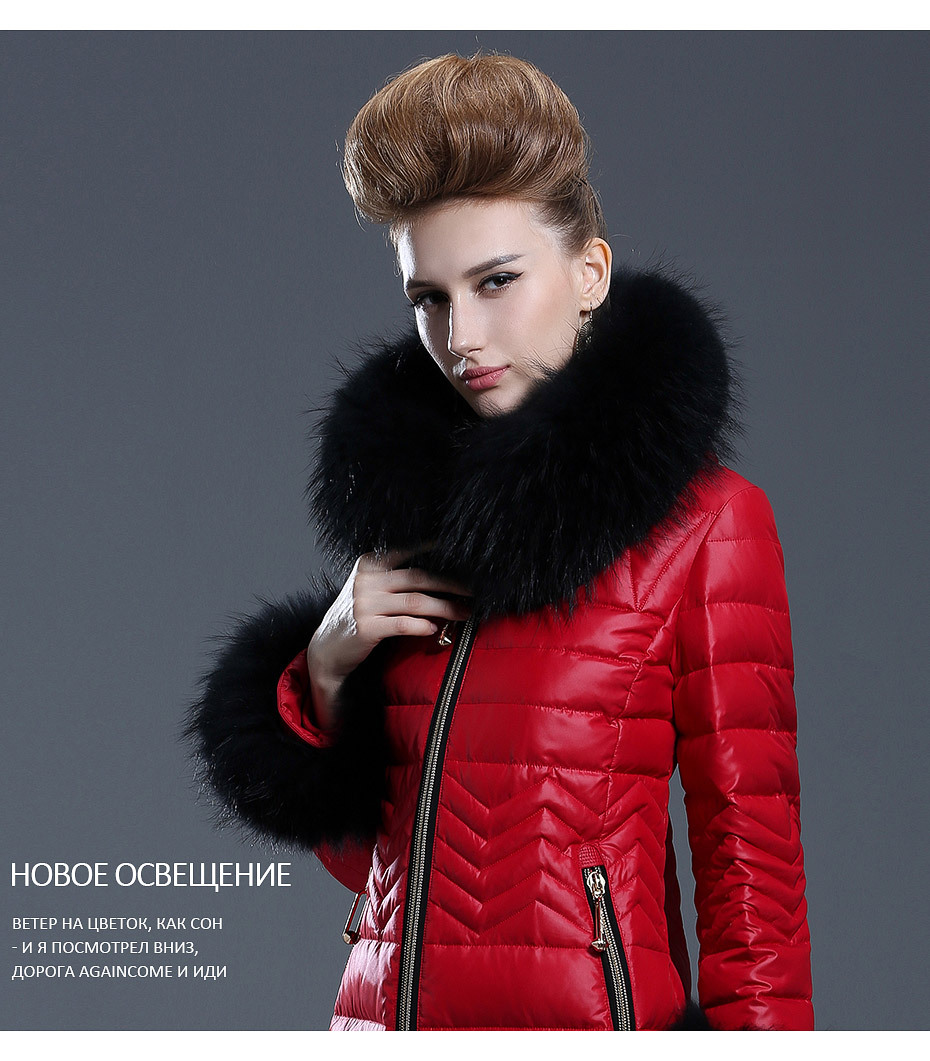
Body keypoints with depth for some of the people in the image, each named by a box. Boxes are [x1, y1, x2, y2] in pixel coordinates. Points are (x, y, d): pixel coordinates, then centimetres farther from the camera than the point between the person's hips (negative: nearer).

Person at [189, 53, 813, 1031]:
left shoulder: (703, 521, -6)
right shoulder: (405, 493, 9)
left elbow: (751, 861, -7)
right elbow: (349, 840, 12)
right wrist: (325, 667, -5)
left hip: (589, 1007, -5)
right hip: (387, 1005, 5)